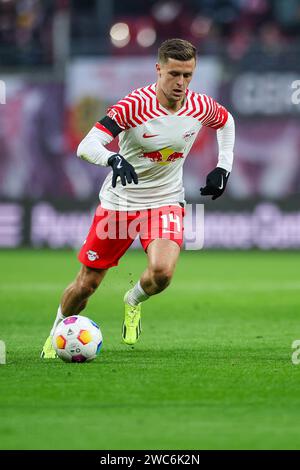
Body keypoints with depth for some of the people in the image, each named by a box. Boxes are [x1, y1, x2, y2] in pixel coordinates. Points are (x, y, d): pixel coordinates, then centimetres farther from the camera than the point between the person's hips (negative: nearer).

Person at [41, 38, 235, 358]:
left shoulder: (200, 107, -9)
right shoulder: (135, 105, -22)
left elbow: (226, 121, 17)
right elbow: (85, 147, -31)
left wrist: (224, 167, 7)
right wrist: (114, 159, -51)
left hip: (165, 202, 2)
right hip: (119, 201, -2)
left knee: (162, 272, -26)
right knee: (86, 285, 6)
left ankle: (133, 302, 10)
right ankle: (56, 336, 35)